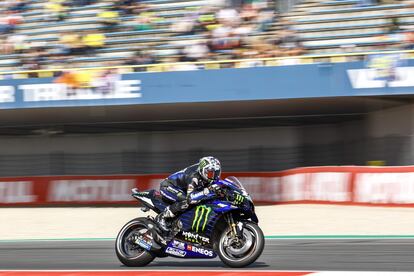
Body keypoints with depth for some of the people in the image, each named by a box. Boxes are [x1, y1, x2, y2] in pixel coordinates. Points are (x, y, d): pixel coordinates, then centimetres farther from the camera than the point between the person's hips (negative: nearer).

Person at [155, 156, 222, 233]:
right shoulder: (194, 177, -35)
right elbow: (190, 198, -46)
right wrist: (208, 190, -52)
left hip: (182, 189, 9)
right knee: (186, 202, -34)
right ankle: (162, 217, -21)